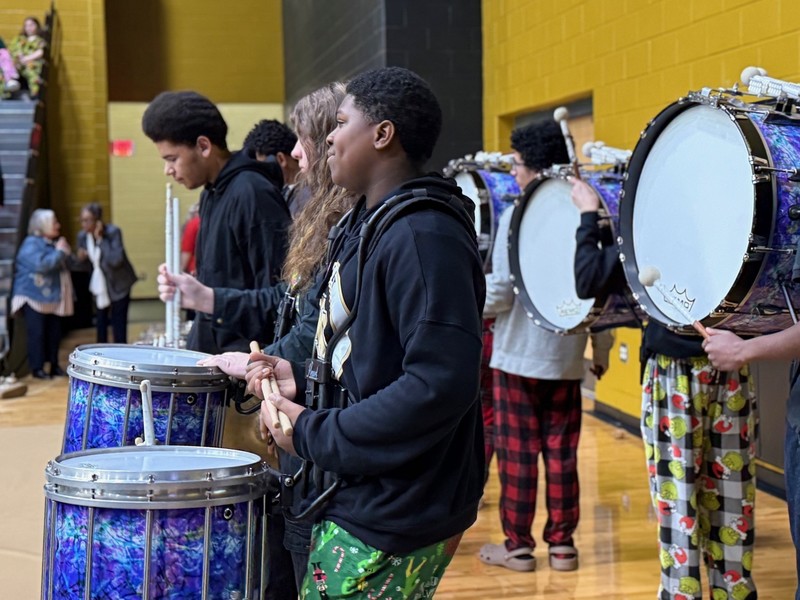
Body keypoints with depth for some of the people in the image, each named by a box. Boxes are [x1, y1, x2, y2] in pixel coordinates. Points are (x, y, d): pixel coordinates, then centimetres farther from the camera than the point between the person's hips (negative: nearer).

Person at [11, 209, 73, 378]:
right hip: (34, 297, -8)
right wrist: (59, 252, -17)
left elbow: (63, 265, 27)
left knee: (54, 333, 7)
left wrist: (65, 253, 8)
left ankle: (54, 366, 15)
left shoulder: (53, 243, 15)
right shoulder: (31, 243, -12)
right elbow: (41, 264, -27)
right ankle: (37, 368, -1)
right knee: (37, 333, -7)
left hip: (52, 297, 8)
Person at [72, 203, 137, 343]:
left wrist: (100, 239, -29)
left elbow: (116, 260, -30)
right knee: (101, 326, 9)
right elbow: (85, 265, 7)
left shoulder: (113, 232, -18)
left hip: (118, 285, -5)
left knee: (118, 327, -6)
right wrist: (80, 259, -17)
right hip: (99, 286, 5)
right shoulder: (82, 236, -3)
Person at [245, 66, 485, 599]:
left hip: (396, 523, -9)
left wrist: (312, 434, -20)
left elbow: (441, 385, -28)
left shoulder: (423, 236, -20)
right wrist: (303, 380, 4)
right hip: (358, 500, 9)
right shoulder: (368, 225, 12)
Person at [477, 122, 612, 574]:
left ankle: (518, 545, 10)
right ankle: (562, 544, 17)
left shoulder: (516, 218, -11)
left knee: (518, 454, 4)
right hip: (566, 359, 4)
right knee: (561, 454, 11)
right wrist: (602, 350, 15)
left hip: (518, 355, -4)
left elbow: (500, 293, -13)